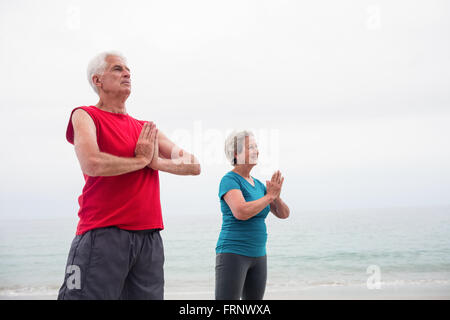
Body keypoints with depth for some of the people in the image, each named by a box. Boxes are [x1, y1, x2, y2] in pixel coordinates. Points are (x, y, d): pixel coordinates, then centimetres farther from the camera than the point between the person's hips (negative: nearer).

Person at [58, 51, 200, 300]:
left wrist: (157, 162, -5)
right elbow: (93, 164, -17)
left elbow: (193, 165, 14)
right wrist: (142, 160, -2)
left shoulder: (146, 129, 19)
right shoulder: (85, 116, 3)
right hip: (103, 233, -5)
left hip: (149, 237, 6)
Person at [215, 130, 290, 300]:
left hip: (257, 255, 8)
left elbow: (283, 214, 10)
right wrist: (269, 196, -16)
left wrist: (276, 195, -10)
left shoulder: (258, 185, 13)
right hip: (232, 254, -8)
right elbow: (241, 212, -28)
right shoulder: (229, 180, -11)